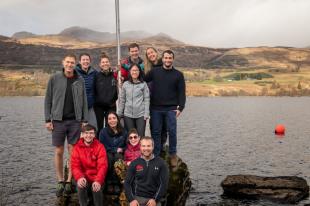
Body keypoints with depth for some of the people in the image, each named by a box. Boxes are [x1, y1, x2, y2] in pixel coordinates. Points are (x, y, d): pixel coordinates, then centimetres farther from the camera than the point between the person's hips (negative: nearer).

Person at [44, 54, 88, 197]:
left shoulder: (80, 81, 6)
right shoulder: (54, 79, 2)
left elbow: (84, 102, 8)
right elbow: (48, 100, 3)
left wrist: (84, 120, 2)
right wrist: (48, 119, -3)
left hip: (75, 121, 1)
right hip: (58, 121, -1)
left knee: (73, 152, 2)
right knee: (59, 152, 4)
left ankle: (69, 181, 13)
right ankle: (60, 182, 16)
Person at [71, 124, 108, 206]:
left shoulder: (100, 147, -4)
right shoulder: (77, 147, 1)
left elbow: (102, 166, -13)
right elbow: (75, 165, -5)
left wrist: (98, 181, -29)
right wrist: (79, 177, -27)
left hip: (96, 177, -1)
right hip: (84, 177, 1)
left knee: (97, 188, -29)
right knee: (81, 185, -29)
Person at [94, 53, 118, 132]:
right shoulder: (97, 76, -1)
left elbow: (118, 90, 6)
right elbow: (93, 90, 1)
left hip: (111, 106, 0)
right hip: (99, 106, 0)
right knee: (100, 127, 7)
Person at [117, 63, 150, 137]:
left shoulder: (143, 84, 1)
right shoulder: (125, 84, 7)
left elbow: (146, 99, -1)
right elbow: (122, 100, 10)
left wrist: (146, 114, -7)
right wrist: (119, 113, 8)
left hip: (140, 114, -2)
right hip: (128, 114, 2)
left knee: (140, 136, -3)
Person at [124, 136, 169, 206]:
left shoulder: (161, 163, 2)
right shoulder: (134, 163, 5)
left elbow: (164, 183, -2)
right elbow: (127, 183, 4)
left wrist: (155, 199, -10)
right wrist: (131, 199, -8)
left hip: (154, 200, 0)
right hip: (137, 199, 0)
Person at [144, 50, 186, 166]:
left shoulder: (178, 75, 5)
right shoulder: (154, 72, 7)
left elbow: (181, 92, 3)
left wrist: (180, 107, -6)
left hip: (171, 109, -1)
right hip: (156, 108, 1)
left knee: (172, 131, -2)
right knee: (156, 132, 5)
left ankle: (173, 154, 13)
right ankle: (156, 155, 14)